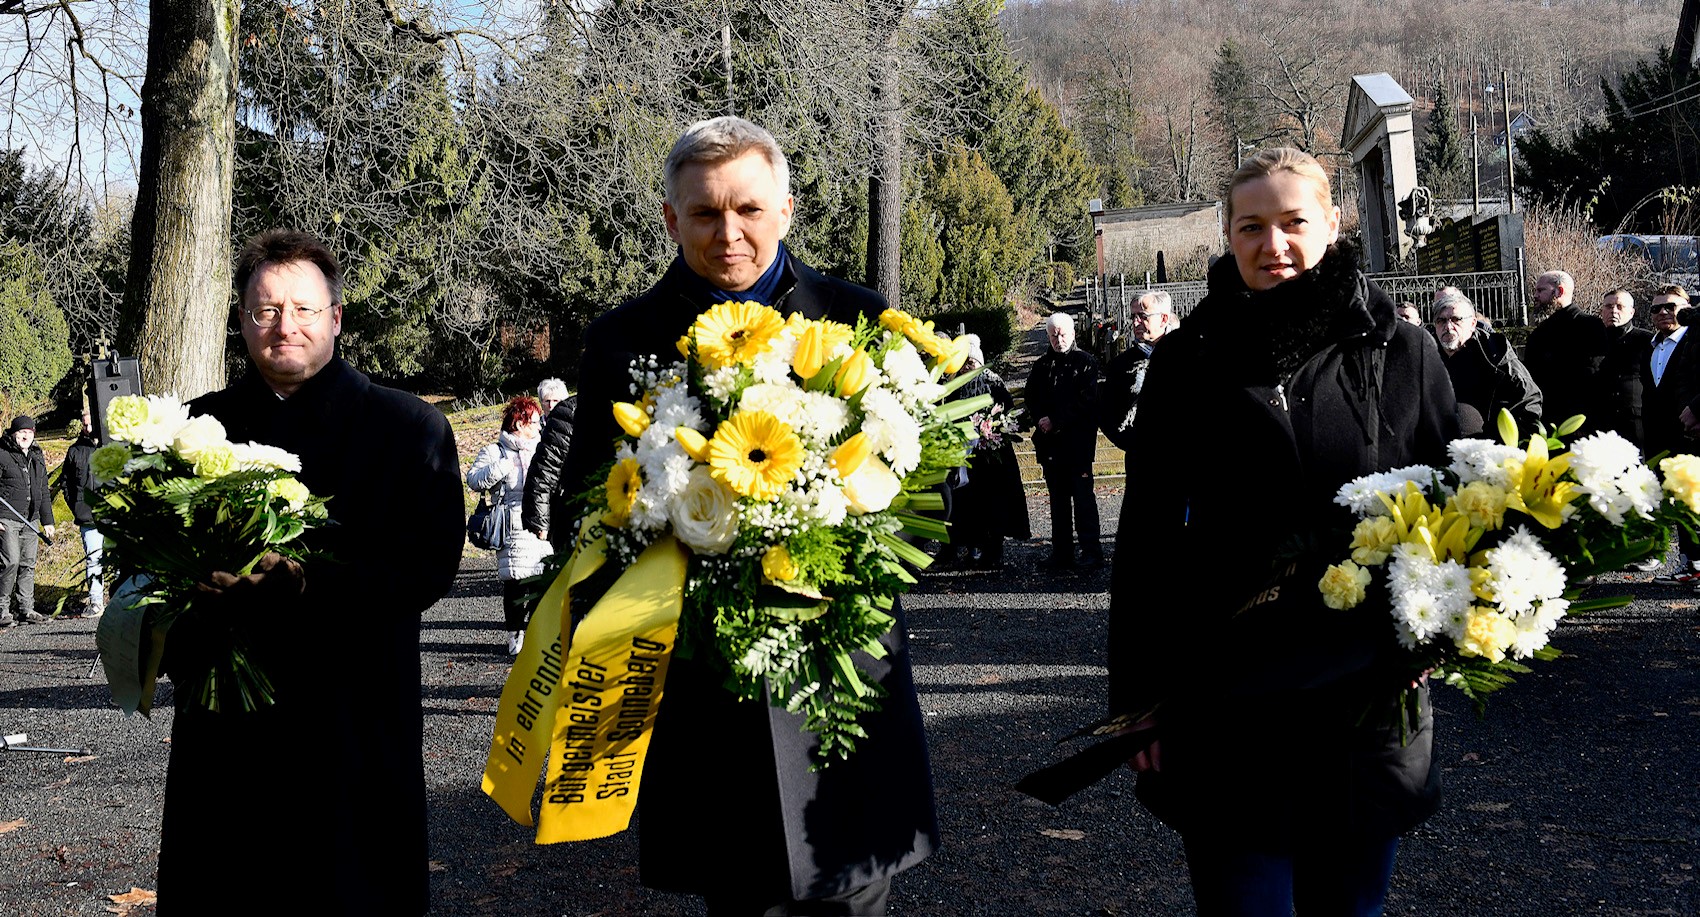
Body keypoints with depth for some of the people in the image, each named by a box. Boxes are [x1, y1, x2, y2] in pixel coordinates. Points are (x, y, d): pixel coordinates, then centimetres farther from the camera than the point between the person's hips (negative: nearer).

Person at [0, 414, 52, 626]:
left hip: (30, 521, 6)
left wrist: (47, 521, 19)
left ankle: (26, 609, 14)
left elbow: (43, 491, 22)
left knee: (28, 565, 8)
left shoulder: (37, 457, 16)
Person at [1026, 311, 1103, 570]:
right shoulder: (1041, 366, 15)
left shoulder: (1085, 362, 1)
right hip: (1049, 442, 5)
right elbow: (1031, 399, 11)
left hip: (1078, 440, -5)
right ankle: (1062, 554, 10)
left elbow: (1085, 402, -8)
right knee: (1058, 498, 7)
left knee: (1082, 495, -8)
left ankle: (1091, 550, -5)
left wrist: (1055, 421, -12)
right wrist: (1041, 420, -8)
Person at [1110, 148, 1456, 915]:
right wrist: (1136, 696, -1)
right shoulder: (1190, 359, 0)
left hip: (1366, 704, 1)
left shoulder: (1401, 353, 1)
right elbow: (1144, 534, 2)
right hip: (1225, 700, -1)